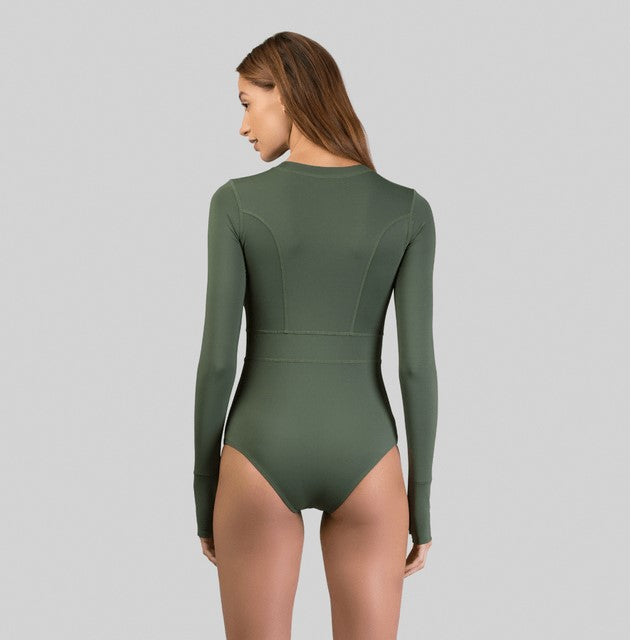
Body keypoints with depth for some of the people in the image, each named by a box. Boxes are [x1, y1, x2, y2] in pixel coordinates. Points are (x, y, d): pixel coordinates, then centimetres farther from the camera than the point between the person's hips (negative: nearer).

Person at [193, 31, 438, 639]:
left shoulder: (236, 201, -6)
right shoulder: (408, 209, -3)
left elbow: (217, 355, -7)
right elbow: (417, 364, -6)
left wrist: (203, 489, 5)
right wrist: (420, 500, 4)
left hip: (262, 458, 0)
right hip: (362, 460, 1)